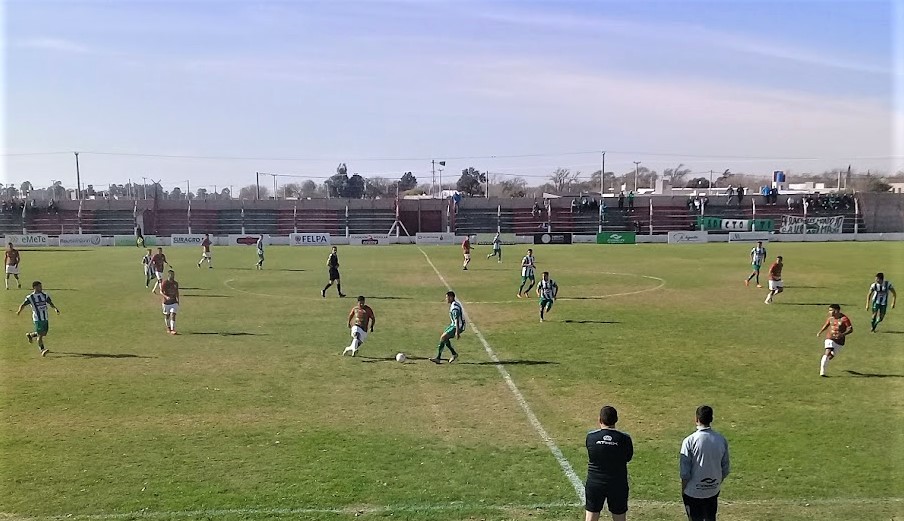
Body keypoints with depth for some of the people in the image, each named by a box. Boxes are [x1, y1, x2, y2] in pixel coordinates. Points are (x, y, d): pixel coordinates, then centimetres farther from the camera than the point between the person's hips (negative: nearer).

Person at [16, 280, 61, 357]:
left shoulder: (45, 295, 9)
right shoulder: (30, 297, -3)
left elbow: (51, 303, 4)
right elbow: (23, 305, -7)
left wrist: (55, 308, -16)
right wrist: (19, 311, -27)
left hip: (46, 318, 5)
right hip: (37, 319, -5)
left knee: (43, 333, 11)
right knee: (40, 334, -9)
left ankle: (30, 335, 37)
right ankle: (42, 350, -3)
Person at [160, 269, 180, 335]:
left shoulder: (176, 283, 4)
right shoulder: (164, 283, -10)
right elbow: (161, 292, -15)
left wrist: (178, 300, 18)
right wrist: (166, 297, -33)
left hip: (174, 302, 2)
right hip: (166, 302, -2)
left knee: (173, 315, -11)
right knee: (167, 316, 10)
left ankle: (172, 330, -14)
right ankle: (168, 328, 31)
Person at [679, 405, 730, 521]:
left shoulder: (690, 441, -18)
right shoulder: (721, 440, -5)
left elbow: (685, 472, -15)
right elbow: (726, 469, 3)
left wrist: (683, 490, 0)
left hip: (693, 491, -4)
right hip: (713, 490, 4)